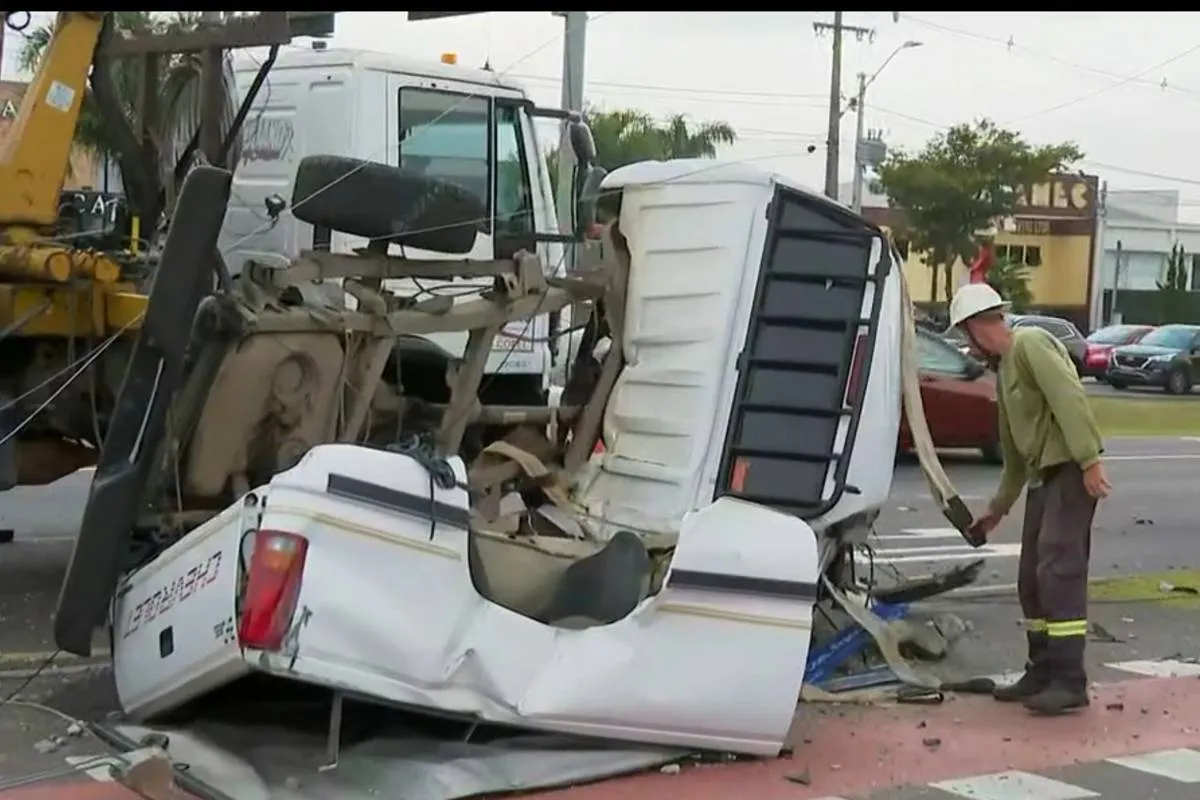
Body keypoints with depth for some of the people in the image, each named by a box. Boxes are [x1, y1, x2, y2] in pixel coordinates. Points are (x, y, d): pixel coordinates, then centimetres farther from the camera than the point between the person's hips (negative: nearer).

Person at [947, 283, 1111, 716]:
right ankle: (1042, 673, 18)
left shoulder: (1030, 343, -8)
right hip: (1043, 477, 10)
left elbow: (1069, 398, -21)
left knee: (1059, 573, -13)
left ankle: (1069, 682, -11)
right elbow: (1013, 448, 27)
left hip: (1071, 472, -10)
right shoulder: (1005, 368, 21)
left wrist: (1089, 460, -29)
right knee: (1031, 579, 10)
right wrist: (998, 507, 32)